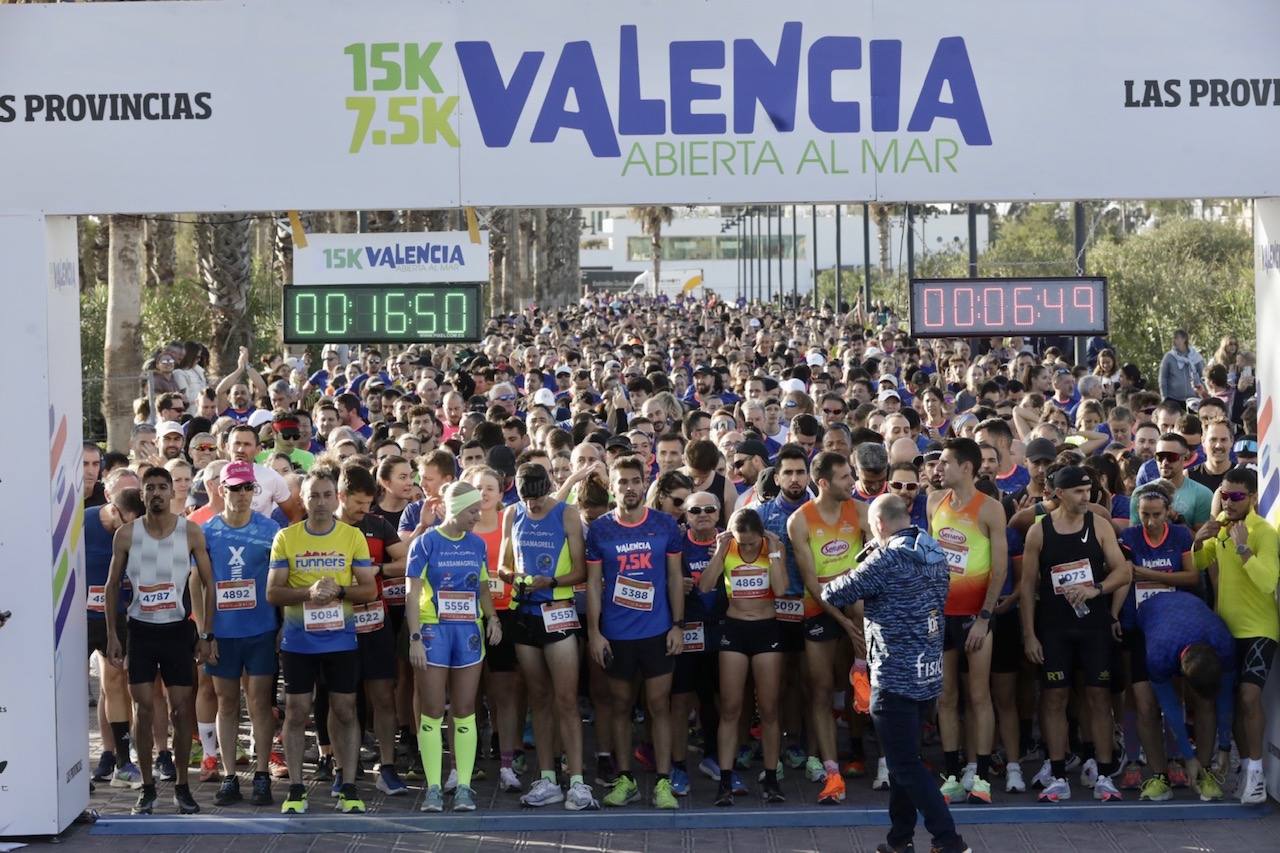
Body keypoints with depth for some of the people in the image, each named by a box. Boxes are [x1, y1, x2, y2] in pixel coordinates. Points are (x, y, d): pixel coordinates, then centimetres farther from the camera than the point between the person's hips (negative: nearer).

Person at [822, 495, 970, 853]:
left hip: (896, 678, -8)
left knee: (906, 765, -4)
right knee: (904, 758, 17)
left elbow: (834, 595, -10)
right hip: (930, 675, 8)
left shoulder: (887, 560, -15)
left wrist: (829, 587, 14)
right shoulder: (936, 557, 9)